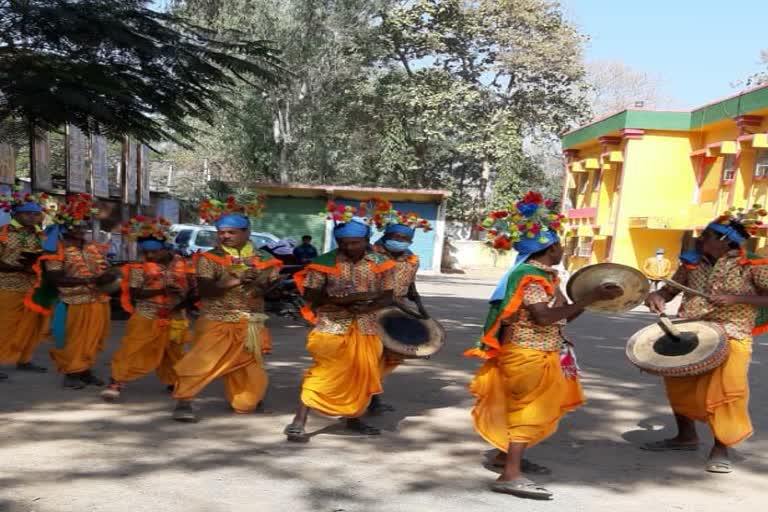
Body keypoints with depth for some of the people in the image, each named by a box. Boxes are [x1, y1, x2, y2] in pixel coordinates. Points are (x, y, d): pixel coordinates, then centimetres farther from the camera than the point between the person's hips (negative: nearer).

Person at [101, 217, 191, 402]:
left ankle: (174, 382, 32)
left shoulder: (180, 263, -1)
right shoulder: (140, 267, -10)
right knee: (132, 350, -6)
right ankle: (116, 382, 1)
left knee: (173, 352, 15)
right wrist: (162, 291, -25)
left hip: (174, 318, 3)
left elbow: (189, 284, 8)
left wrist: (184, 298, -15)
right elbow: (135, 293, -14)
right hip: (146, 317, -3)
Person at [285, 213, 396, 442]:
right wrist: (339, 300, -19)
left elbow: (388, 297, 3)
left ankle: (354, 418, 32)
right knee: (324, 373, -8)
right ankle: (298, 423, -4)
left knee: (364, 374, 13)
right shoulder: (325, 262, -9)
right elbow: (310, 295, -6)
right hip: (332, 326, -4)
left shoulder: (381, 264, -1)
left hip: (366, 327, 4)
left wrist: (368, 306, -17)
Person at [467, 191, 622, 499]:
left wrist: (592, 299, -1)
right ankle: (511, 475, -12)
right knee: (530, 410, -11)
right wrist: (589, 299, -28)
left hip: (541, 355, 10)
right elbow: (543, 316, -30)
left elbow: (563, 317, 13)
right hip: (528, 355, -10)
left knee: (535, 408, 19)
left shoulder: (543, 275, 12)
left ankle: (506, 455, 31)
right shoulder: (530, 276, -19)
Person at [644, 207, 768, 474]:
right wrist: (658, 296, -9)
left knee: (724, 391, -16)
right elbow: (671, 288, 15)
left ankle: (721, 448, 3)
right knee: (680, 384, 14)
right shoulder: (692, 262, 6)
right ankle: (686, 436, 35)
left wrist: (736, 298, -22)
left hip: (729, 339, -6)